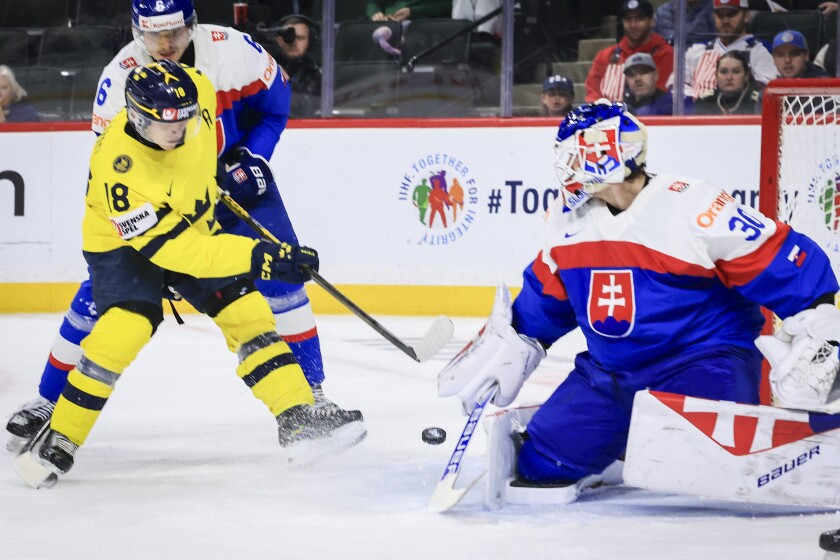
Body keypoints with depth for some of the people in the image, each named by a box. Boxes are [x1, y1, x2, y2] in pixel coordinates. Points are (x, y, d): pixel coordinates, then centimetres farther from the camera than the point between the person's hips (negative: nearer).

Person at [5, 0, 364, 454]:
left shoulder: (232, 50, -21)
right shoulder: (119, 79, -22)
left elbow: (274, 101, -1)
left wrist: (253, 156, -13)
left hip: (234, 182, 1)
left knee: (279, 278, -12)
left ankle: (310, 396, 0)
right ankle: (48, 401, 10)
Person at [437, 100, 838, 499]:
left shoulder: (693, 208, -18)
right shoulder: (566, 218, 4)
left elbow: (780, 261, -17)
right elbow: (548, 294, 20)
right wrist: (512, 342, 18)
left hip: (703, 359, -6)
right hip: (608, 372, 6)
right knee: (542, 463, -4)